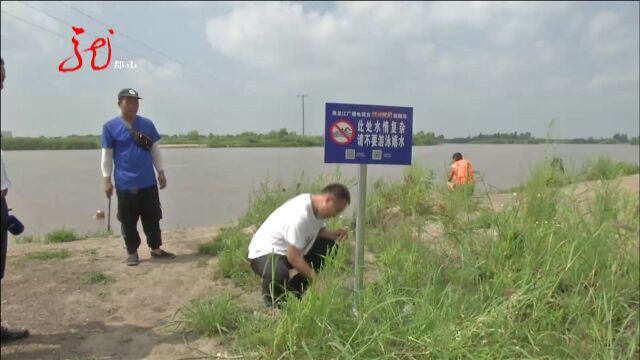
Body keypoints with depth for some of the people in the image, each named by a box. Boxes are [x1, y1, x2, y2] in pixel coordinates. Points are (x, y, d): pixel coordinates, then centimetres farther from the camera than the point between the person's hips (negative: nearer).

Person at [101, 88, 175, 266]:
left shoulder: (147, 124, 5)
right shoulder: (110, 127, -4)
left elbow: (154, 150, 11)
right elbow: (107, 155, -1)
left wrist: (161, 172, 10)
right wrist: (107, 180, -4)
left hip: (148, 182, 3)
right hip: (125, 184, -3)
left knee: (152, 217, 11)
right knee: (128, 221, 6)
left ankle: (156, 249, 23)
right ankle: (132, 252, 20)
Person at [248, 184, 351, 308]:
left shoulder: (316, 207, -5)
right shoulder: (300, 215, -32)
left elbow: (318, 231, 13)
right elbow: (293, 257, -30)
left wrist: (333, 234, -9)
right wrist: (317, 279, -25)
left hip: (288, 249, 9)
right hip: (264, 253, -9)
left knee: (329, 245, 2)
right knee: (279, 274, -41)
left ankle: (292, 290, 11)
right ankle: (271, 300, -3)